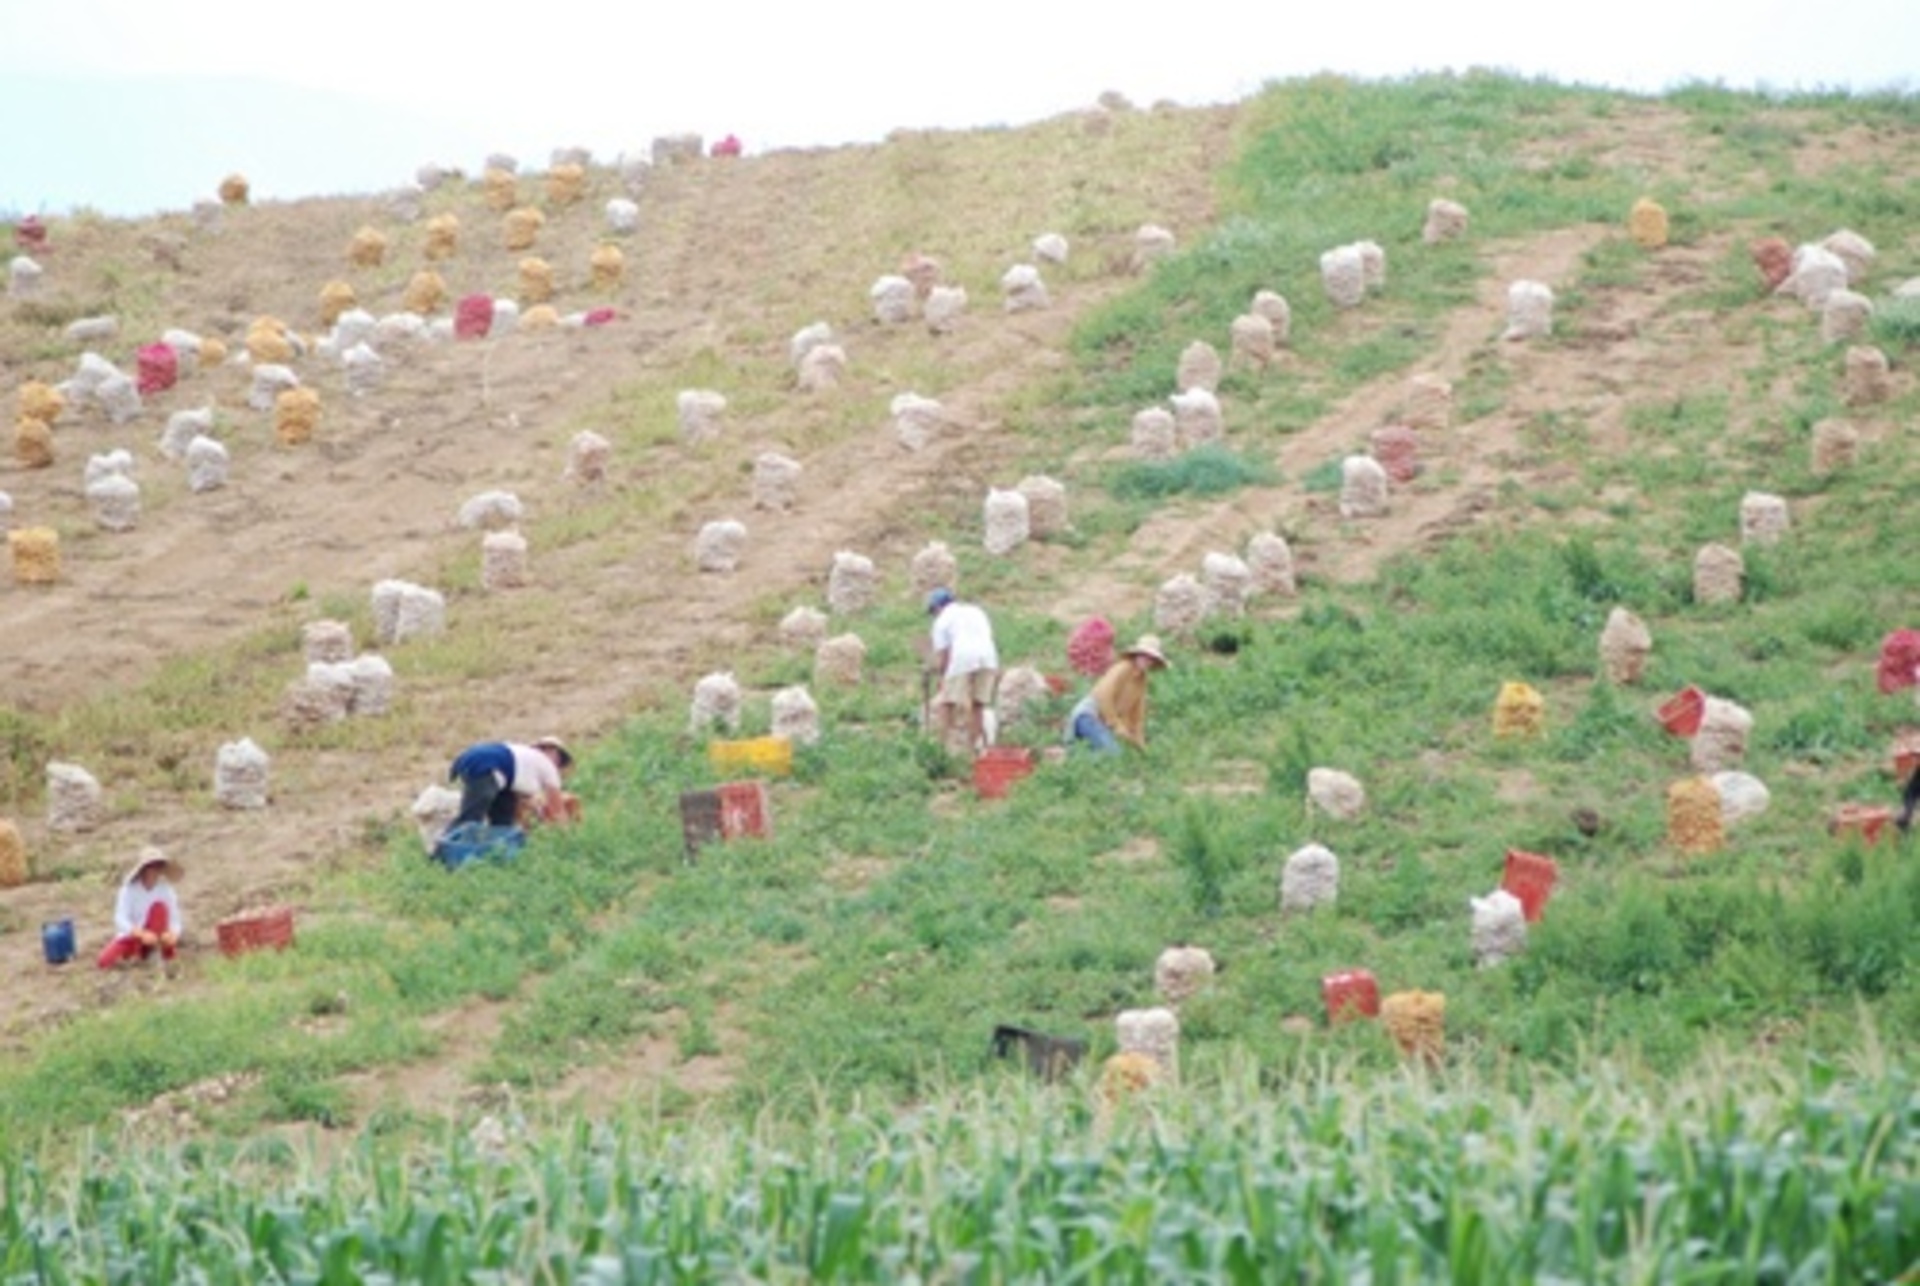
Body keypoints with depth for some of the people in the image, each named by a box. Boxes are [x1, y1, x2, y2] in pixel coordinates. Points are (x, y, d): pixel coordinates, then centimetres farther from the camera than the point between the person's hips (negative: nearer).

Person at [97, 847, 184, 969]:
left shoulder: (165, 889, -12)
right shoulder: (129, 889, -16)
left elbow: (175, 919, -14)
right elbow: (121, 919, -25)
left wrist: (173, 934, -38)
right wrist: (142, 934, -42)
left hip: (150, 936, 1)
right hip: (131, 936, -1)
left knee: (159, 906, -26)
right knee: (105, 961, -24)